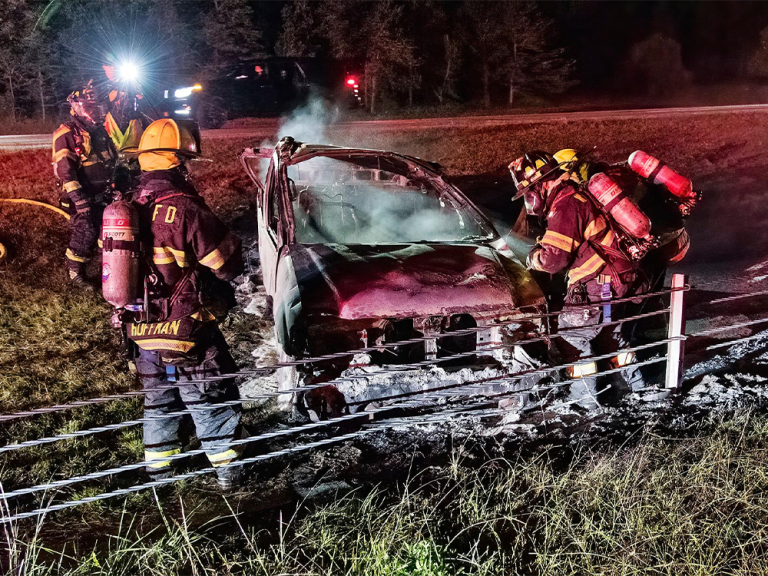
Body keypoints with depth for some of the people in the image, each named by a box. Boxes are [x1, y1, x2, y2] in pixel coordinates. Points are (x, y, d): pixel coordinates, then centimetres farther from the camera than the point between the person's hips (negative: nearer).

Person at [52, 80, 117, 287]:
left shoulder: (100, 130, 14)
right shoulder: (67, 133, -12)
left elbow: (112, 161, 24)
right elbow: (66, 171, -19)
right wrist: (80, 199, -24)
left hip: (103, 194, 8)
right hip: (82, 196, -8)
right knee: (85, 234, -9)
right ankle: (75, 272, 6)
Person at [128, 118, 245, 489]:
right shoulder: (185, 208, -23)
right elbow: (228, 264, -17)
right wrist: (228, 239, 3)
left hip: (142, 329, 7)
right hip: (187, 327, -7)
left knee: (157, 399, 23)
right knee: (210, 400, 10)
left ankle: (158, 469, 35)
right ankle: (227, 469, 23)